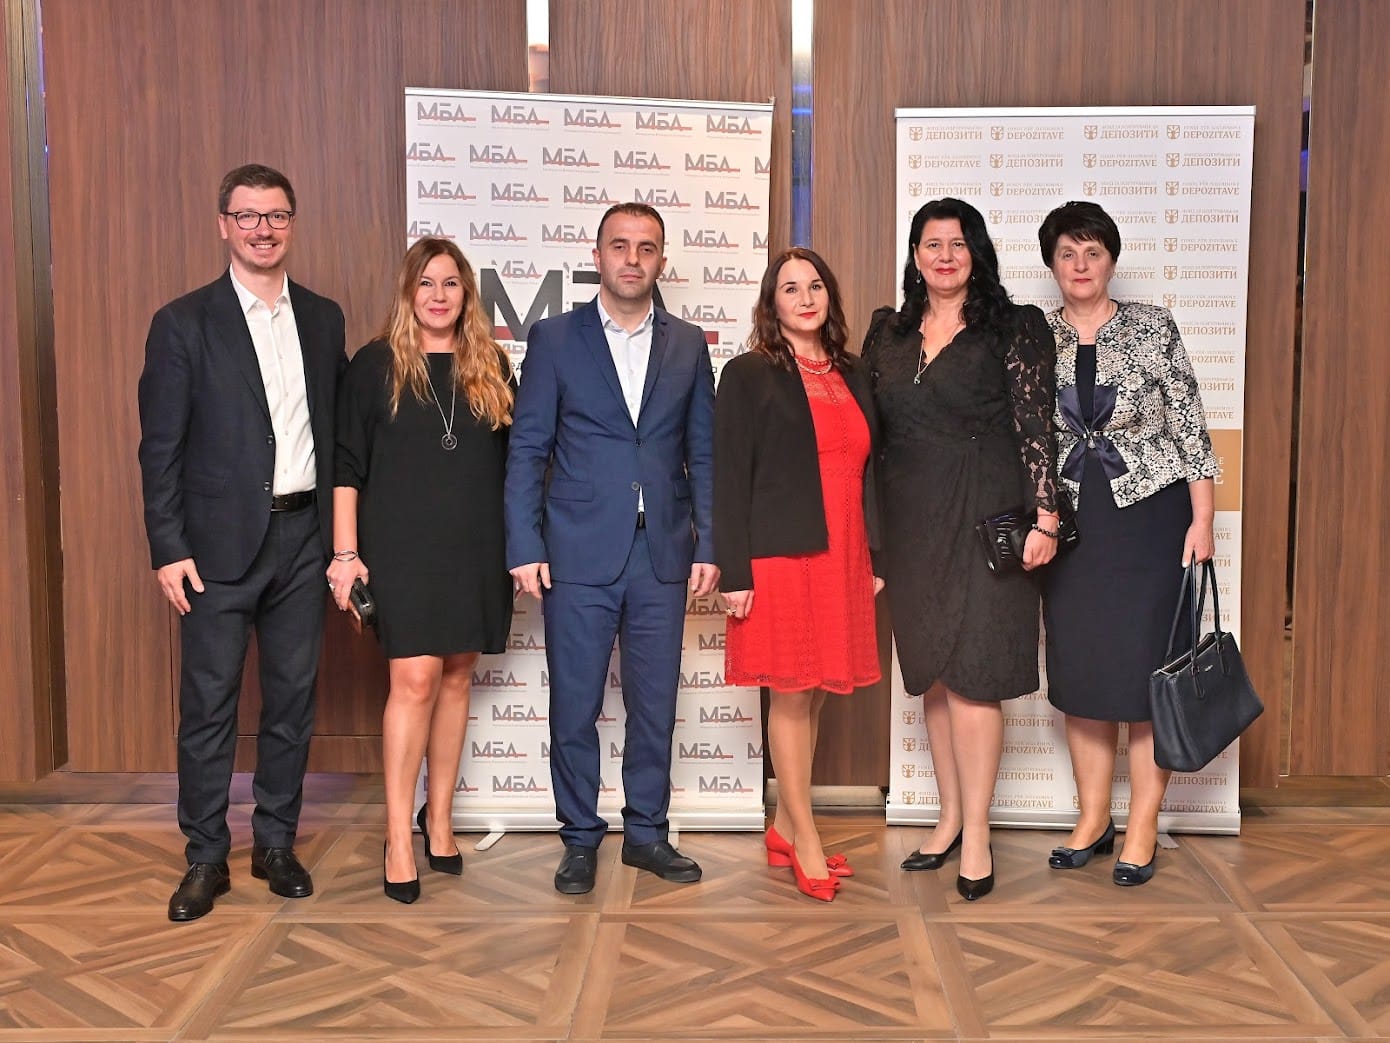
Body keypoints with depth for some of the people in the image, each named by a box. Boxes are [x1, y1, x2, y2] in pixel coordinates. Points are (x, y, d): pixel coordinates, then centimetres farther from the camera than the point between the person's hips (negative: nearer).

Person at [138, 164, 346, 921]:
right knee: (208, 704, 2)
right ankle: (205, 859, 14)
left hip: (303, 536, 4)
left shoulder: (322, 318, 9)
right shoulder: (183, 322, -2)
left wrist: (338, 532, 7)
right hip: (220, 543, -3)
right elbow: (160, 446, -4)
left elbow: (335, 428, 12)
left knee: (293, 697, 10)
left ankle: (276, 844, 23)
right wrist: (168, 550, -9)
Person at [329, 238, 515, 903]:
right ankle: (398, 838, -1)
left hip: (476, 548, 3)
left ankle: (438, 816, 23)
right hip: (404, 548, -3)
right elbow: (347, 465, -1)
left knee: (456, 676, 9)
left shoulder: (491, 366, 8)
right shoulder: (376, 365, 0)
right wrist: (345, 553, -7)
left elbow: (510, 460, 12)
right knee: (415, 679, -9)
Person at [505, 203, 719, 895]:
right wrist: (524, 548, -7)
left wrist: (708, 545, 3)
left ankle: (646, 832, 24)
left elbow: (703, 454, 10)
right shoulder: (555, 338, 3)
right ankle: (580, 839, 18)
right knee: (574, 707, 4)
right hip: (578, 555, -2)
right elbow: (526, 450, 0)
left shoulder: (688, 345, 9)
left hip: (662, 556, 2)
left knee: (655, 705, 9)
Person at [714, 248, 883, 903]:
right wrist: (734, 573, -12)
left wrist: (875, 555, 12)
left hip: (841, 559, 5)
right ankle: (805, 842, 8)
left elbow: (867, 472, 17)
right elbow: (729, 480, -6)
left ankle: (784, 828, 21)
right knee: (790, 695, -1)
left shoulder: (852, 376, 14)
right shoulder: (749, 376, -2)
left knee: (813, 694, 9)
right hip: (779, 558, -5)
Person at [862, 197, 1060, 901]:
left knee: (971, 673, -5)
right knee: (932, 671, 11)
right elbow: (873, 432, 13)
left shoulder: (1010, 328, -3)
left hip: (983, 518, -5)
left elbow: (1036, 426, -7)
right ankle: (951, 816, 24)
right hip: (911, 521, 5)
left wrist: (1045, 517, -13)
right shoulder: (888, 331, 11)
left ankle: (976, 834, 5)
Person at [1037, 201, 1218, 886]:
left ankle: (1142, 830, 9)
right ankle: (1092, 819, 21)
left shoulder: (1154, 328, -2)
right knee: (1078, 668, 7)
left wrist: (1202, 520, -7)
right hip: (1071, 521, 3)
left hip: (1149, 517, -3)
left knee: (1145, 669, -2)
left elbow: (1191, 427, -2)